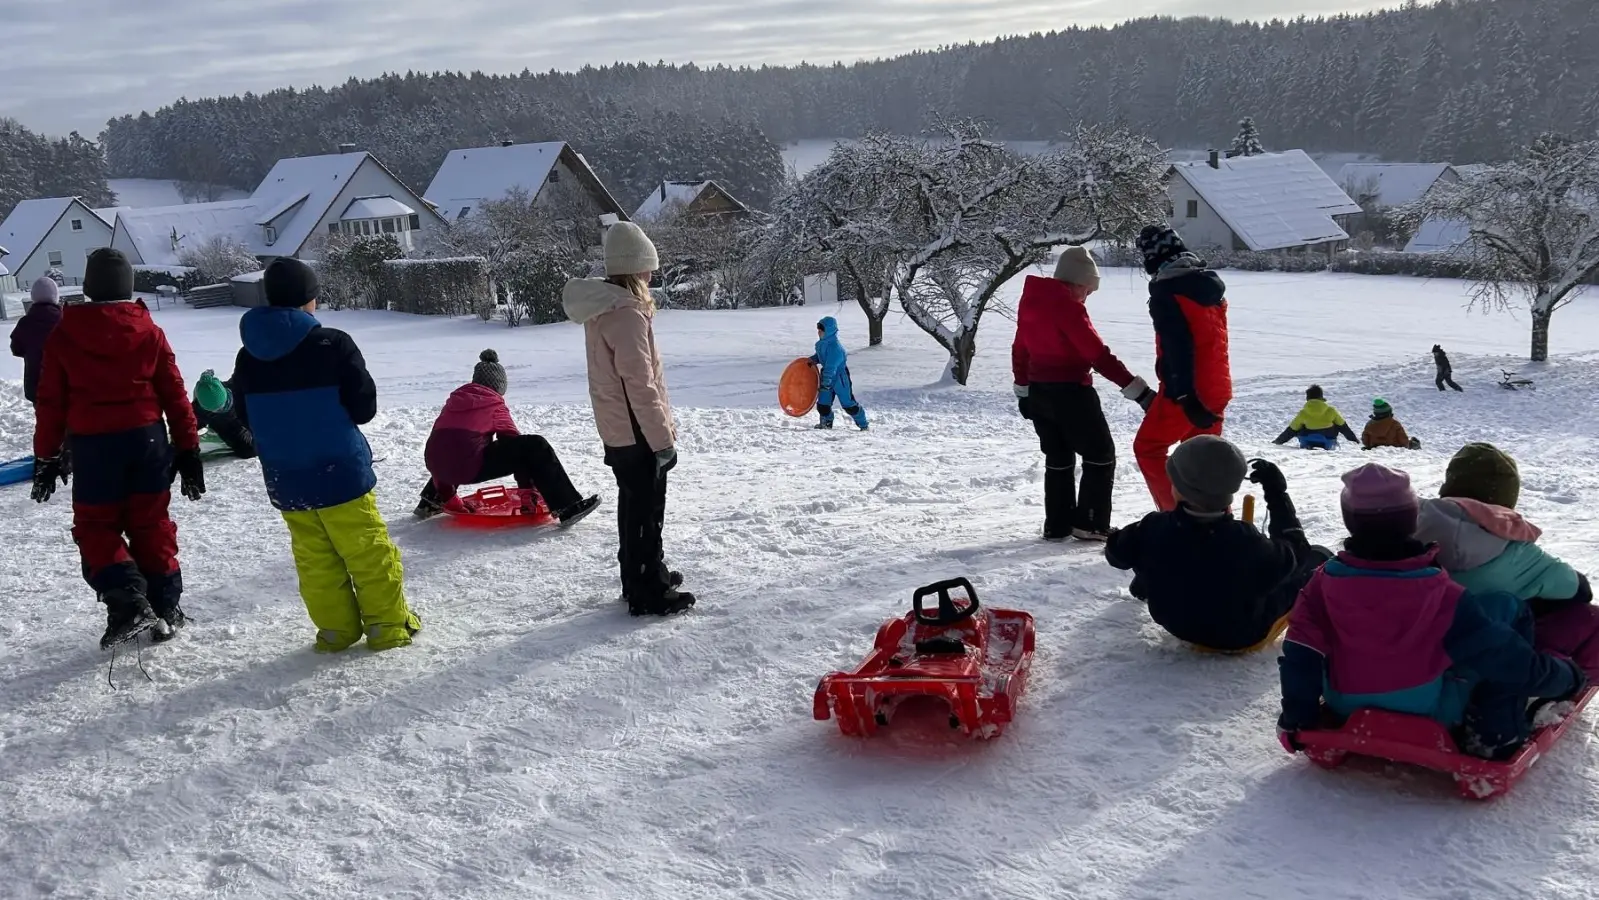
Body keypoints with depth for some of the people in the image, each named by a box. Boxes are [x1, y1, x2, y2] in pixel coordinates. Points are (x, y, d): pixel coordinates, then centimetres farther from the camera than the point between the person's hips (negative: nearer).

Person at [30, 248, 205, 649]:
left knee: (96, 527, 10)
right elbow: (174, 394, 1)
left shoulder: (62, 335, -2)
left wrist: (46, 457, 9)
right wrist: (188, 448, 7)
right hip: (147, 438, 2)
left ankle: (127, 602, -9)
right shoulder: (149, 331, 0)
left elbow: (51, 402, 1)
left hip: (92, 445, -2)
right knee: (150, 523, 12)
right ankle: (166, 607, 13)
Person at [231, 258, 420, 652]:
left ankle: (335, 628, 18)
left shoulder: (248, 357, 2)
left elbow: (244, 418, 10)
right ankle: (387, 625, 12)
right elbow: (364, 407, -11)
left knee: (314, 557, 13)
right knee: (368, 550, 6)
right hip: (340, 472, -4)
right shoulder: (332, 345, -13)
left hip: (285, 482, 4)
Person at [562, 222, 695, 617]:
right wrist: (662, 436, -18)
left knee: (634, 505, 20)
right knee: (647, 512, -1)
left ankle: (643, 576, 33)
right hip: (638, 431, -10)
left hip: (616, 429, 10)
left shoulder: (602, 306, 10)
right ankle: (650, 594, 7)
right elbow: (639, 383, -24)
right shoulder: (625, 311, -22)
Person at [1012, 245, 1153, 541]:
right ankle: (1090, 522, 4)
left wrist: (1022, 391, 26)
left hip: (1038, 392, 8)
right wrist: (1139, 391, -22)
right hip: (1070, 392, -8)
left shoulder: (1031, 300, 8)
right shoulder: (1067, 305, -18)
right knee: (1100, 454, 6)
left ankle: (1057, 525, 18)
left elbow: (1020, 351, 16)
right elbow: (1098, 354, -22)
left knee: (1058, 459, 18)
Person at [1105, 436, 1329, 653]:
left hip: (1178, 625, 4)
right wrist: (1277, 494, -9)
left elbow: (1115, 553, -7)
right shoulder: (1247, 544, -37)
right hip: (1244, 634, -3)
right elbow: (1295, 553, -15)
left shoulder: (1153, 530, -29)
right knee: (1318, 558, 12)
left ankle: (1145, 587, 55)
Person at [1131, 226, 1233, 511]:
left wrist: (1184, 395, -25)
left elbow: (1177, 346, -23)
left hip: (1188, 392, -8)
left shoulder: (1166, 291, -14)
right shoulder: (1210, 284, 11)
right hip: (1217, 387, 8)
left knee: (1147, 448, 6)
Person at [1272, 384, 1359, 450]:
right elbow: (1344, 427, 7)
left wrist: (1277, 441, 14)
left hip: (1307, 445, 0)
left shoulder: (1303, 413, -3)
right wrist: (1355, 439, 21)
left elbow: (1291, 431, 2)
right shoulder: (1331, 411, -3)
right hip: (1328, 446, 0)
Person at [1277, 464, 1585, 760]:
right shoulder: (1441, 594, -21)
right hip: (1429, 714, -4)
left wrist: (1297, 716, 1)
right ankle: (1497, 734, 4)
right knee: (1507, 611, 3)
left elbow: (1301, 652, -10)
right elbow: (1500, 653, -13)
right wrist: (1564, 678, 4)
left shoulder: (1326, 581, -13)